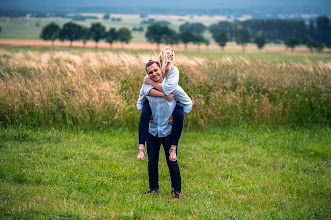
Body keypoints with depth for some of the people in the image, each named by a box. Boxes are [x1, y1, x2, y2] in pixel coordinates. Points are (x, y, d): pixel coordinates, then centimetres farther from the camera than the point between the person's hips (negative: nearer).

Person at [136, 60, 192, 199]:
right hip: (152, 130, 3)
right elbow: (140, 102, 15)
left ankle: (177, 190, 14)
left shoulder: (173, 88, -10)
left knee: (172, 162, 0)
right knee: (152, 162, 10)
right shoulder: (146, 87, -2)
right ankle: (153, 188, 25)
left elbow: (188, 103, 2)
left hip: (168, 131, -3)